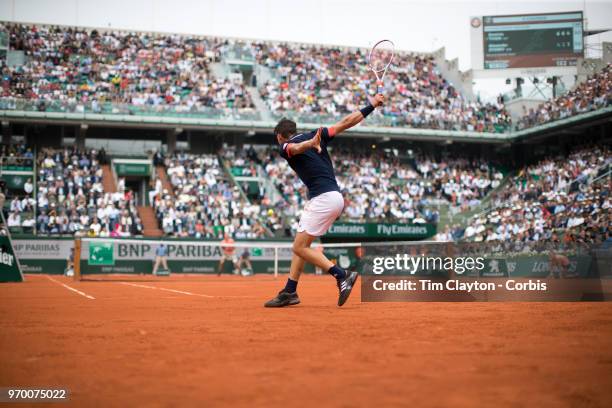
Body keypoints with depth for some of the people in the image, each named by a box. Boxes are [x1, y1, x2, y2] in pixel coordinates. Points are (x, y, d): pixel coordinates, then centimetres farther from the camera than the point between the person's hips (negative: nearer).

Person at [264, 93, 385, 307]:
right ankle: (289, 292, 16)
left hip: (323, 199, -9)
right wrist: (370, 106, 17)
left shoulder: (285, 147, -1)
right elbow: (345, 122, 12)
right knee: (301, 245, 14)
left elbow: (296, 147, -26)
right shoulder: (313, 135, 17)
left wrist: (310, 144, -49)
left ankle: (342, 276, -11)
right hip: (332, 197, 9)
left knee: (300, 247, -6)